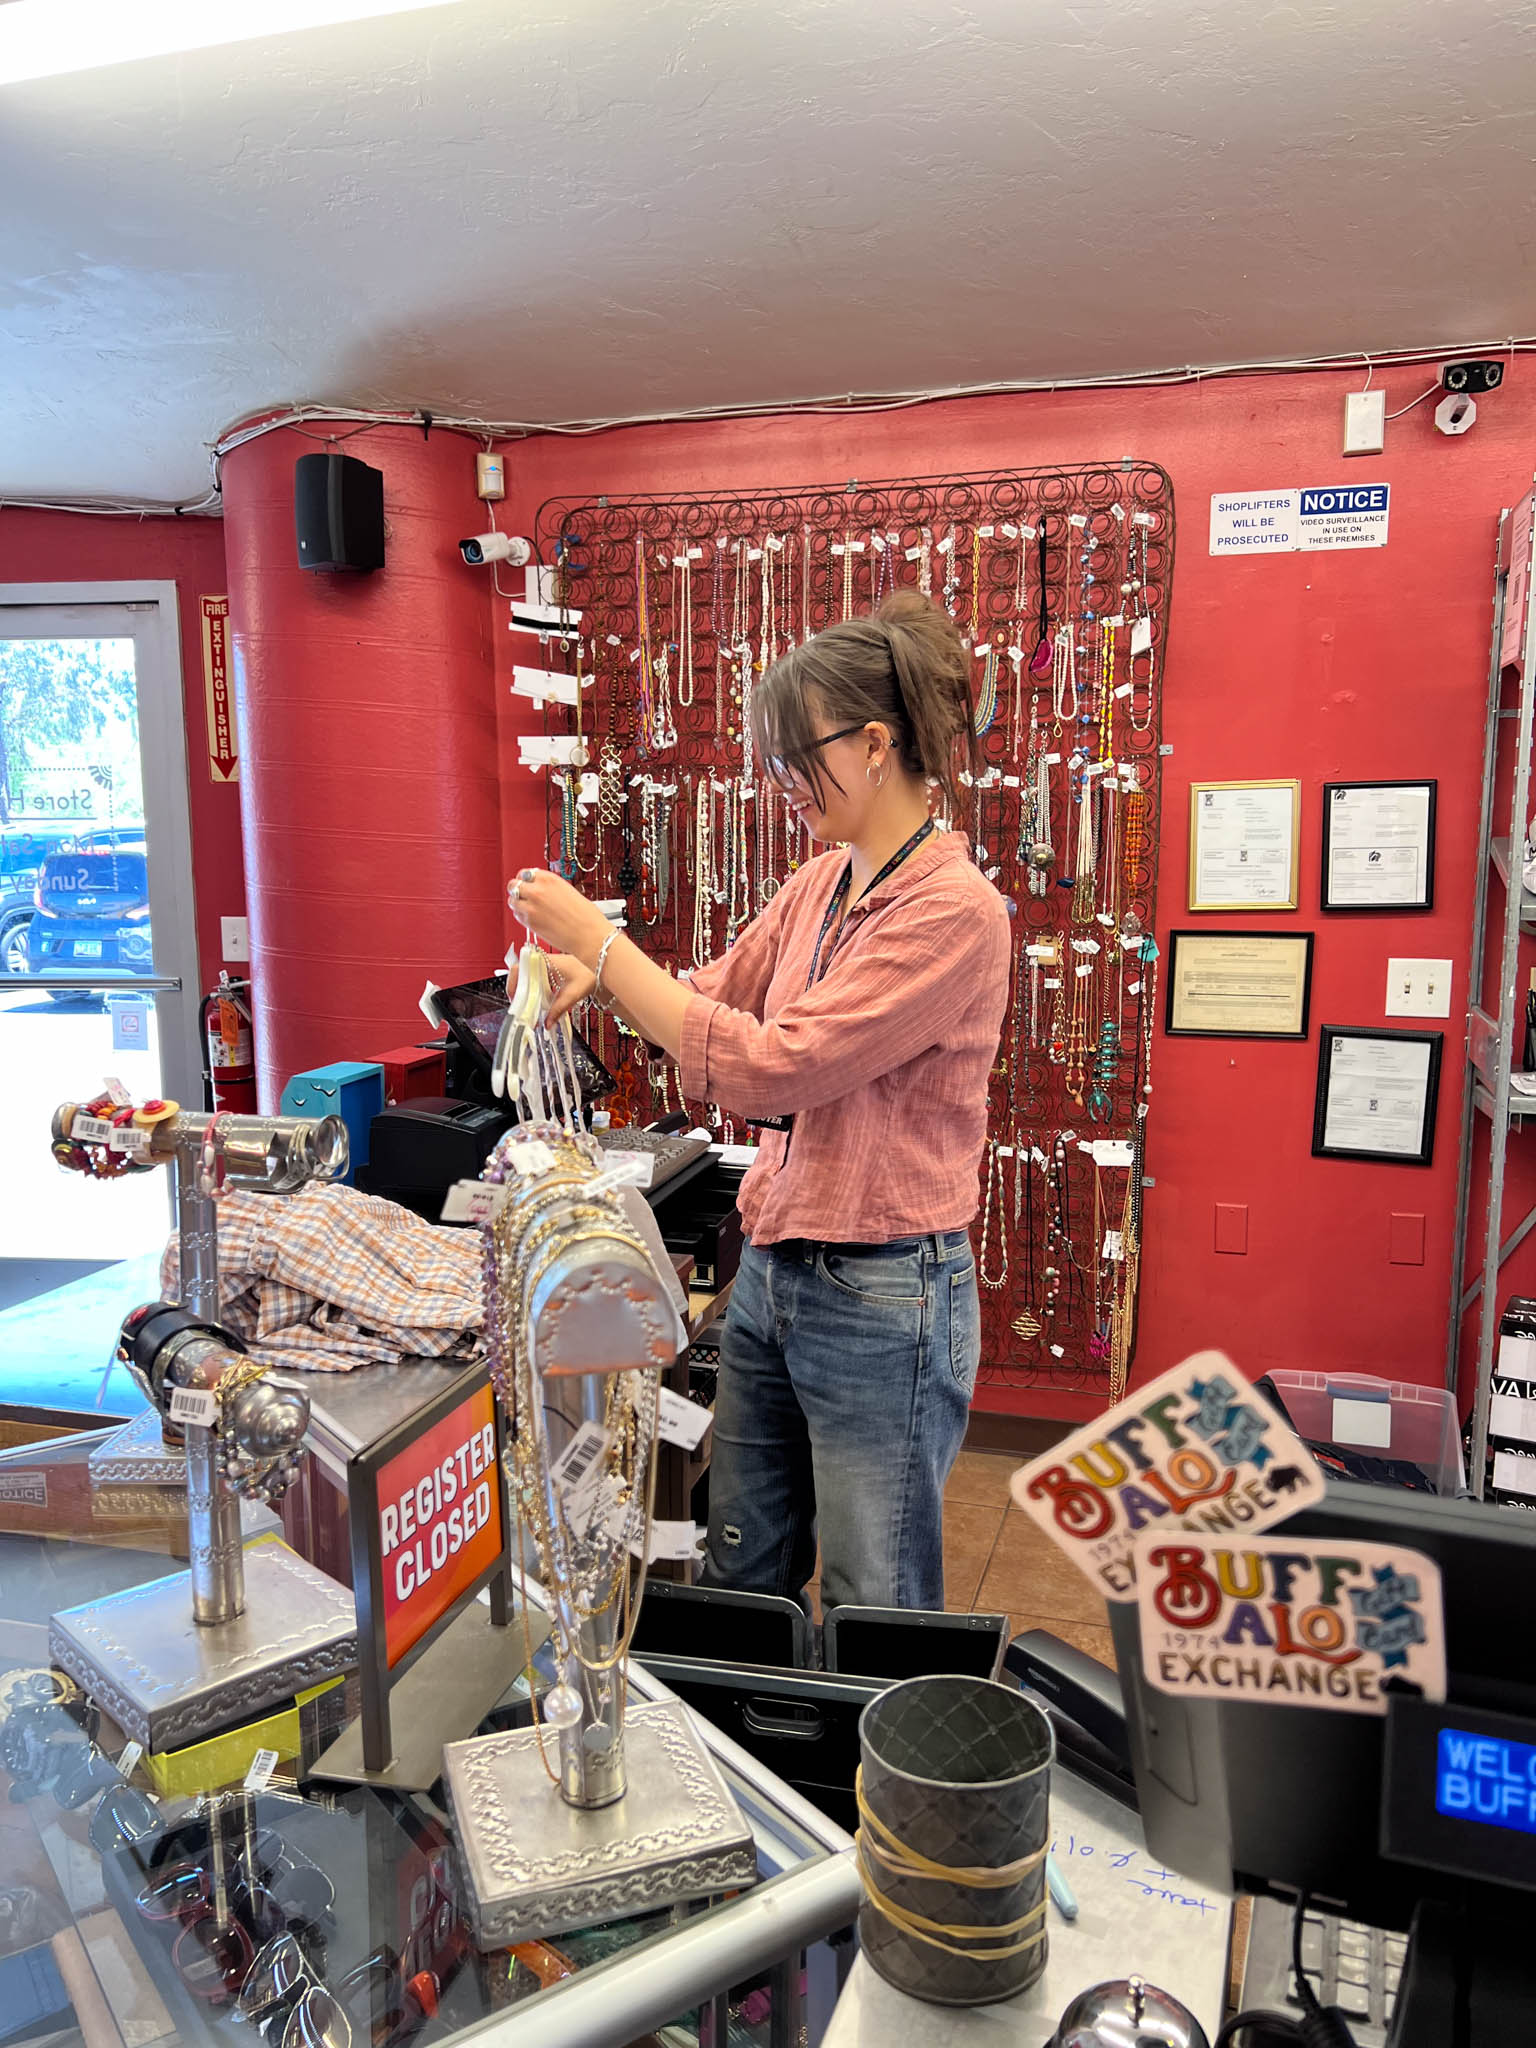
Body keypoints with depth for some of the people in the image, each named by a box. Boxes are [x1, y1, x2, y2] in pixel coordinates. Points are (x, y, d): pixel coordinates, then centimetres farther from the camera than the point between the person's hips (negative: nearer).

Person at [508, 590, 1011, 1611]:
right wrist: (604, 980, -4)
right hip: (771, 1269, 8)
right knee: (739, 1580, 22)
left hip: (880, 1300, -8)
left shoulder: (953, 910, -20)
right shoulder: (823, 883, 5)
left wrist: (601, 942, -19)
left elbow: (770, 1066, -24)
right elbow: (720, 992, 16)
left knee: (878, 1620, 12)